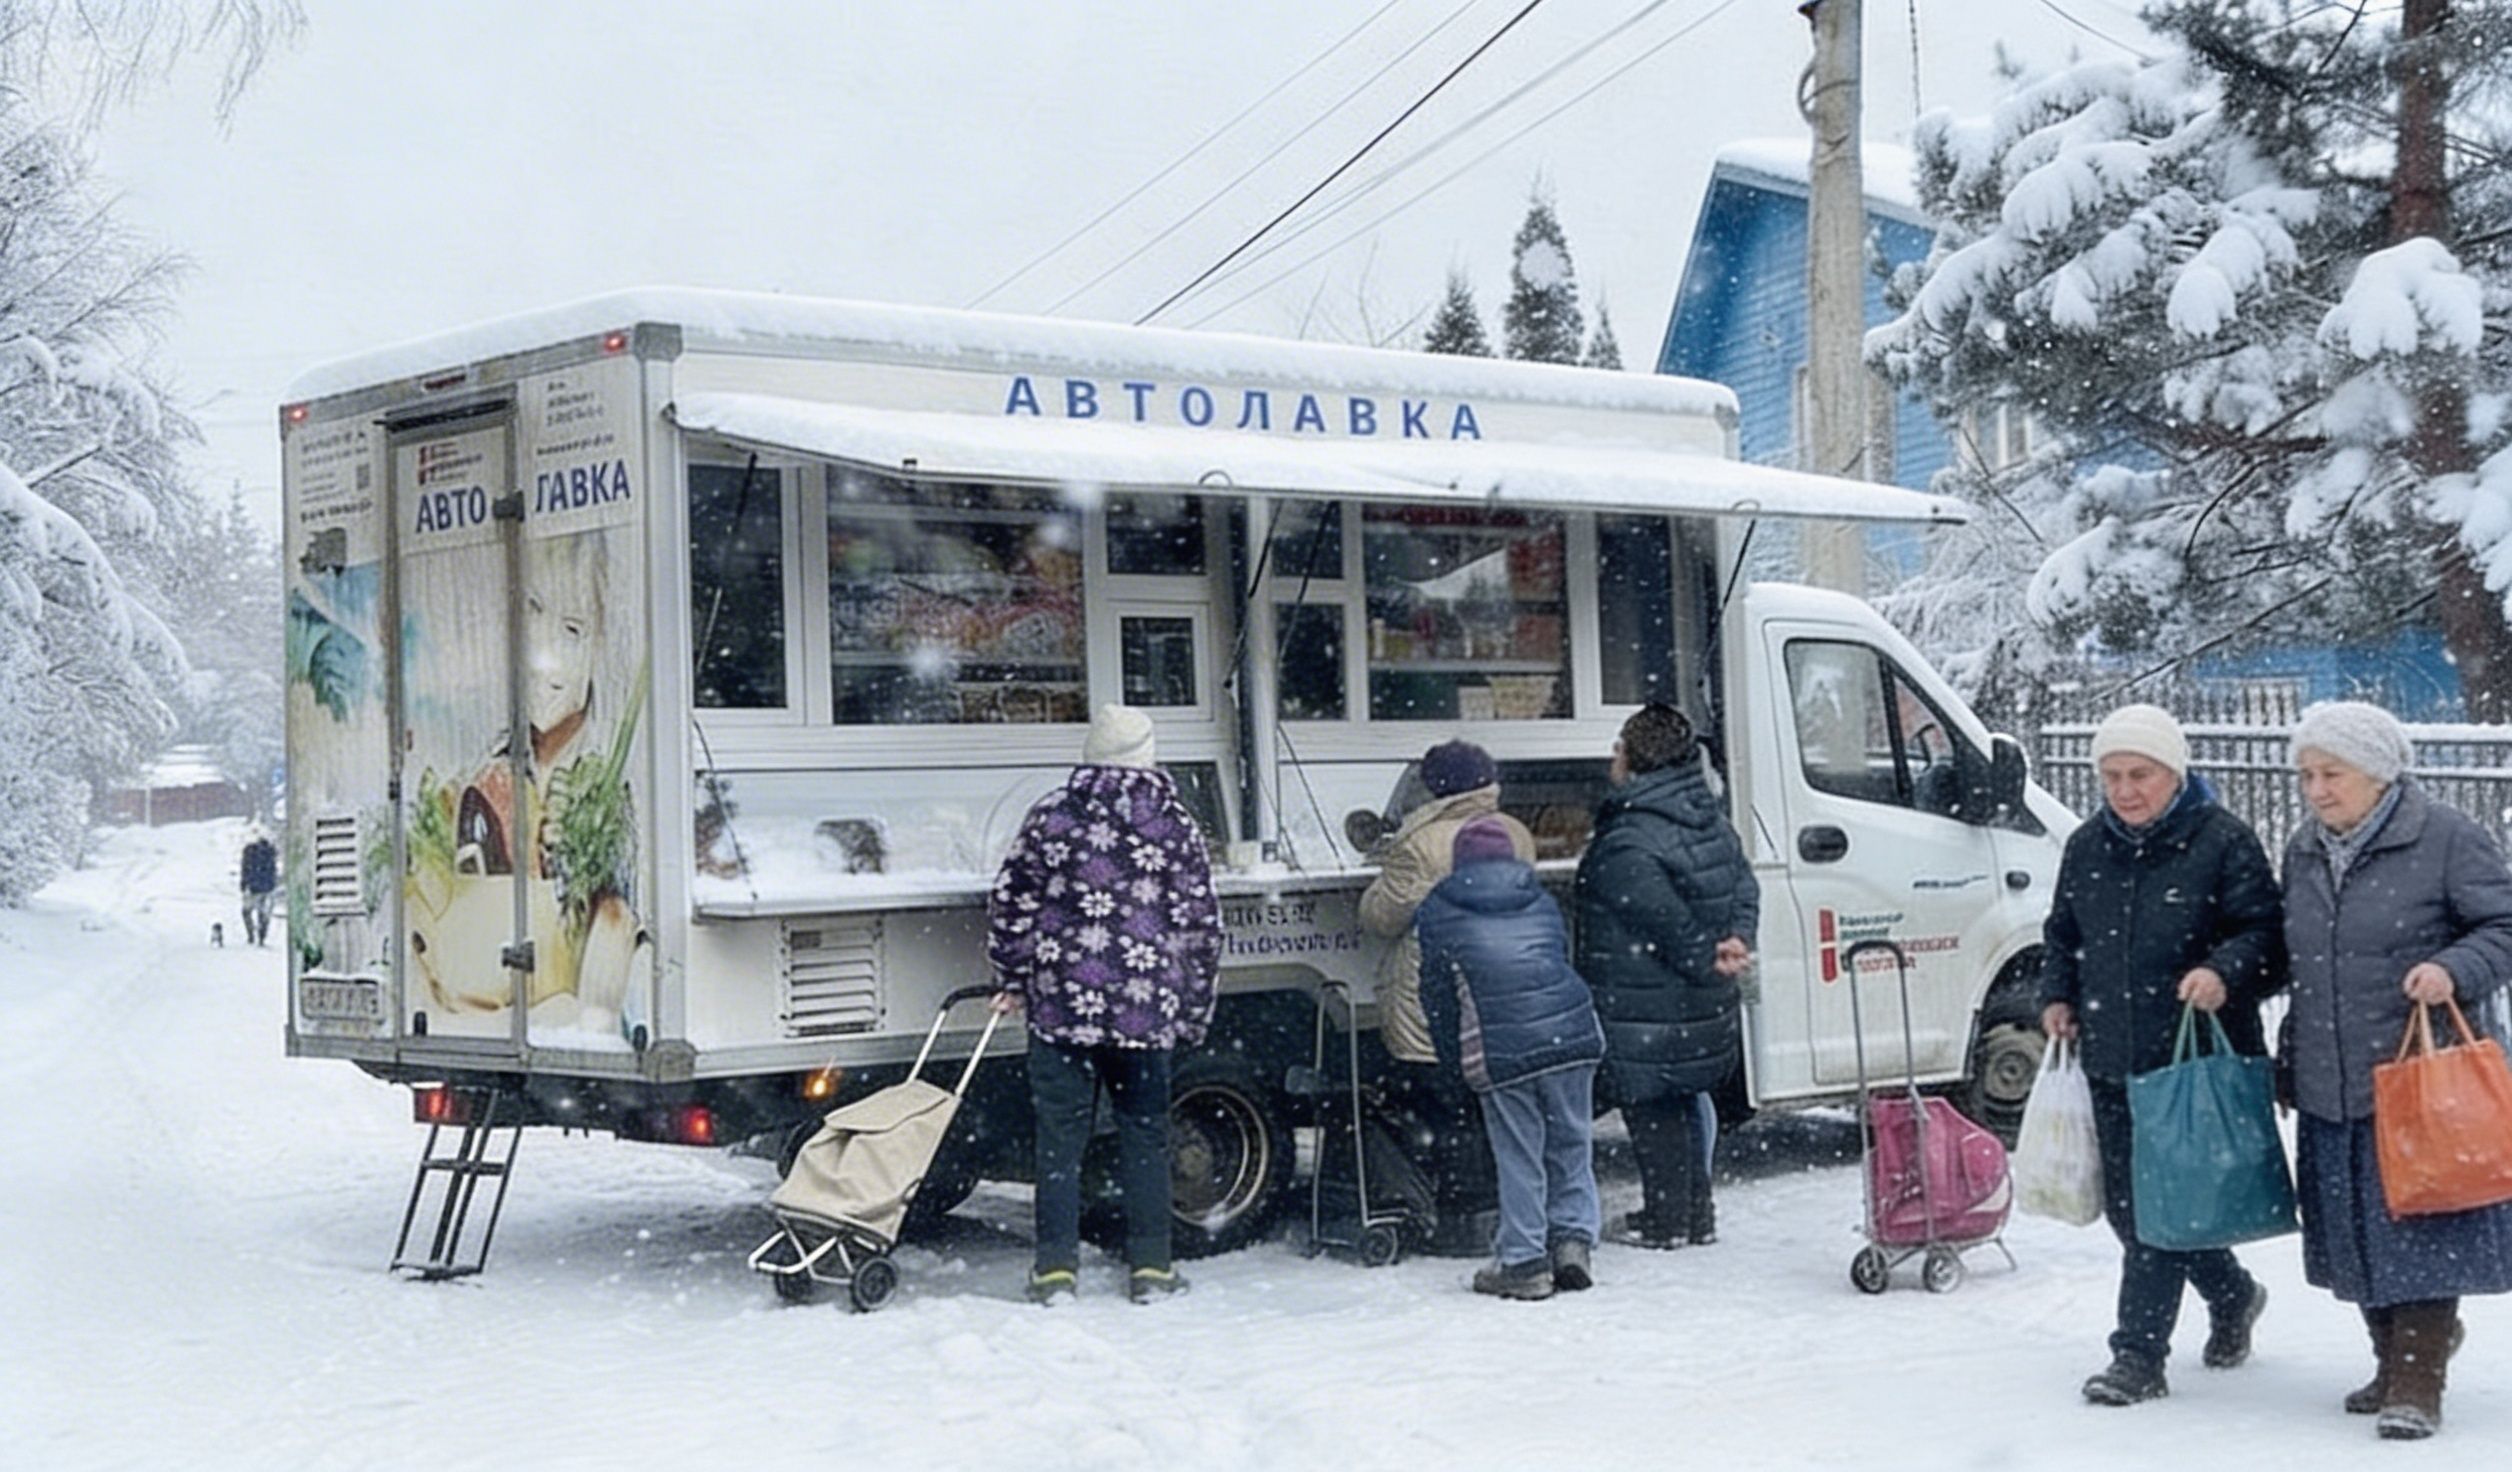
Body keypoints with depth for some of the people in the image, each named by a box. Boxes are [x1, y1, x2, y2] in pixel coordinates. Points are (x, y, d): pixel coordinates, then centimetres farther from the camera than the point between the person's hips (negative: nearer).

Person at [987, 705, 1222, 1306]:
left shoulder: (1051, 816, 2)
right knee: (1145, 1133, 9)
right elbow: (1200, 924, 4)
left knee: (1060, 1133, 5)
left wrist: (1014, 981, 16)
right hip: (1144, 1006, 0)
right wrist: (1193, 1015, 12)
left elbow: (1010, 906, 4)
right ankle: (1151, 1266, 11)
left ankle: (1056, 1267, 5)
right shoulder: (1175, 824, 2)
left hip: (1061, 1003, 0)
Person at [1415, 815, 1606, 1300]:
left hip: (1499, 1051, -3)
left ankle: (1524, 1261, 7)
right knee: (1570, 1147, 16)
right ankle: (1573, 1236, 11)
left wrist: (1454, 1060, 20)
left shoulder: (1436, 912, 9)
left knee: (1518, 1159, 4)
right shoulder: (1542, 901, 20)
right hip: (1572, 1036, 3)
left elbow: (1437, 993, 12)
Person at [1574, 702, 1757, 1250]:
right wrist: (1735, 942, -7)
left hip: (1645, 1009, -9)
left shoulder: (1626, 845, -24)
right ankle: (1697, 1213, 28)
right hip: (1706, 1006, 9)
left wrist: (1707, 958, -9)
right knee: (1683, 1102, 20)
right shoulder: (1709, 819, 5)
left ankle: (1667, 1219, 14)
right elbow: (1745, 886, 6)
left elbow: (1668, 922, -23)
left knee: (1651, 1108, 5)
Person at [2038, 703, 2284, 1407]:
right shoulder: (2086, 847, 11)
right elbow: (2062, 933, 23)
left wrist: (2225, 973, -27)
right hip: (2110, 1060, 7)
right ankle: (2233, 1295, 38)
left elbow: (2267, 934, -9)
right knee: (2126, 1206, 13)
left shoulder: (2223, 842, -6)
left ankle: (2138, 1354, -2)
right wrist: (2057, 995, 8)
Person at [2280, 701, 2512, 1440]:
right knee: (2354, 1233, 11)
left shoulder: (2446, 839, -8)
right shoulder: (2303, 852, 12)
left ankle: (2417, 1386, -2)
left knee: (2418, 1230, -6)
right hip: (2329, 1089, 6)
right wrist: (2290, 1059, 22)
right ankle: (2396, 1361, 26)